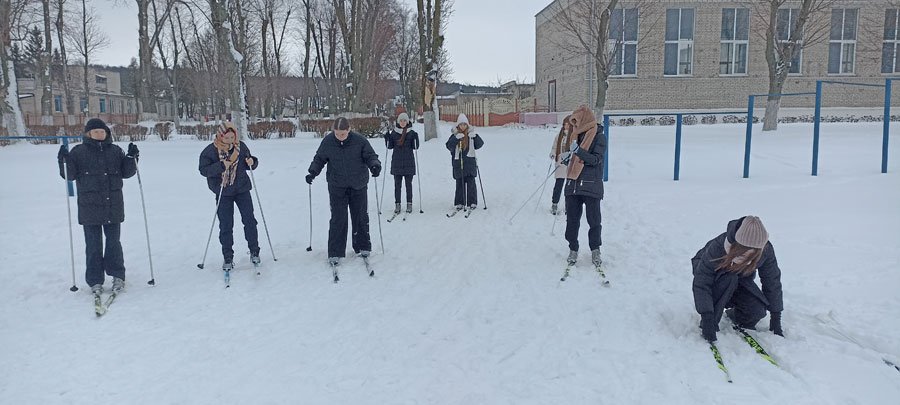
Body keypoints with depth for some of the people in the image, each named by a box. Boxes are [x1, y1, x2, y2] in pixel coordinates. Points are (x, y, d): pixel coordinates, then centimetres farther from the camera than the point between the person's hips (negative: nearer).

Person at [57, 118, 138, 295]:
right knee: (93, 245, 4)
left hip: (113, 206, 2)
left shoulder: (115, 150, 8)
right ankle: (95, 281, 12)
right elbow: (70, 175, 0)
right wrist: (65, 160, -17)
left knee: (114, 242, 8)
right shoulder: (79, 151, 2)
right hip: (89, 207, -1)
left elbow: (126, 173, 10)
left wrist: (132, 157, -4)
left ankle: (117, 276, 20)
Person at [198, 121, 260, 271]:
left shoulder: (241, 146, 0)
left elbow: (249, 163, 12)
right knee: (225, 225, 3)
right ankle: (227, 257, 13)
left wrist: (252, 162, -12)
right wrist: (221, 166, -29)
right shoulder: (210, 151, -9)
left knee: (249, 220, 1)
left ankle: (254, 251, 15)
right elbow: (203, 170, -15)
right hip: (223, 193, -2)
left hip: (242, 189, 2)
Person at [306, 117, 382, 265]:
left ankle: (363, 247, 29)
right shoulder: (327, 141, -7)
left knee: (361, 217, 12)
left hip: (358, 186, 0)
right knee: (337, 219, -3)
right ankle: (335, 253, 4)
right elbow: (319, 159, 4)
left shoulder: (360, 140, -12)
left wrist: (375, 165, -24)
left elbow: (370, 156, -4)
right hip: (337, 187, 0)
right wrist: (313, 171, -12)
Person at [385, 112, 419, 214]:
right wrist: (387, 139, -9)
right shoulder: (394, 132, 6)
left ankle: (409, 204, 9)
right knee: (397, 184, 3)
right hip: (397, 162, 1)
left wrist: (415, 138, -18)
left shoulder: (411, 133, 2)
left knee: (408, 184, 2)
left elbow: (415, 147, -3)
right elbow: (390, 146, 8)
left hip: (408, 162, -1)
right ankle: (397, 204, 8)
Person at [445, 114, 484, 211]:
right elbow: (449, 146, -7)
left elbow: (480, 145, 0)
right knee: (460, 184, 3)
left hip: (470, 162, 0)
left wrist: (475, 137, -17)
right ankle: (459, 203, 10)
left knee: (471, 183, -1)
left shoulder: (471, 134, 7)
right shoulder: (454, 135, 5)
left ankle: (472, 202, 6)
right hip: (458, 163, 0)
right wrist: (456, 138, -20)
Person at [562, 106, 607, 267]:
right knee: (572, 220, 6)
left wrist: (578, 150, -24)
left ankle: (595, 250, 16)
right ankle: (573, 249, 17)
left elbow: (596, 159, -14)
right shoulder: (576, 136, 15)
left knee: (594, 220, 2)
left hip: (591, 185, -5)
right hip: (572, 185, 5)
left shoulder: (599, 137, -4)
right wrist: (565, 159, 0)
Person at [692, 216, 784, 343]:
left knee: (757, 311, -22)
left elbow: (773, 282, -14)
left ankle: (734, 314, 13)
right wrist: (707, 319, -42)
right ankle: (708, 326, -24)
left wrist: (776, 319, -11)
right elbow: (701, 283, -37)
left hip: (740, 280, 3)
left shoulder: (766, 249, -27)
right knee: (728, 278, -37)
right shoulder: (718, 247, -39)